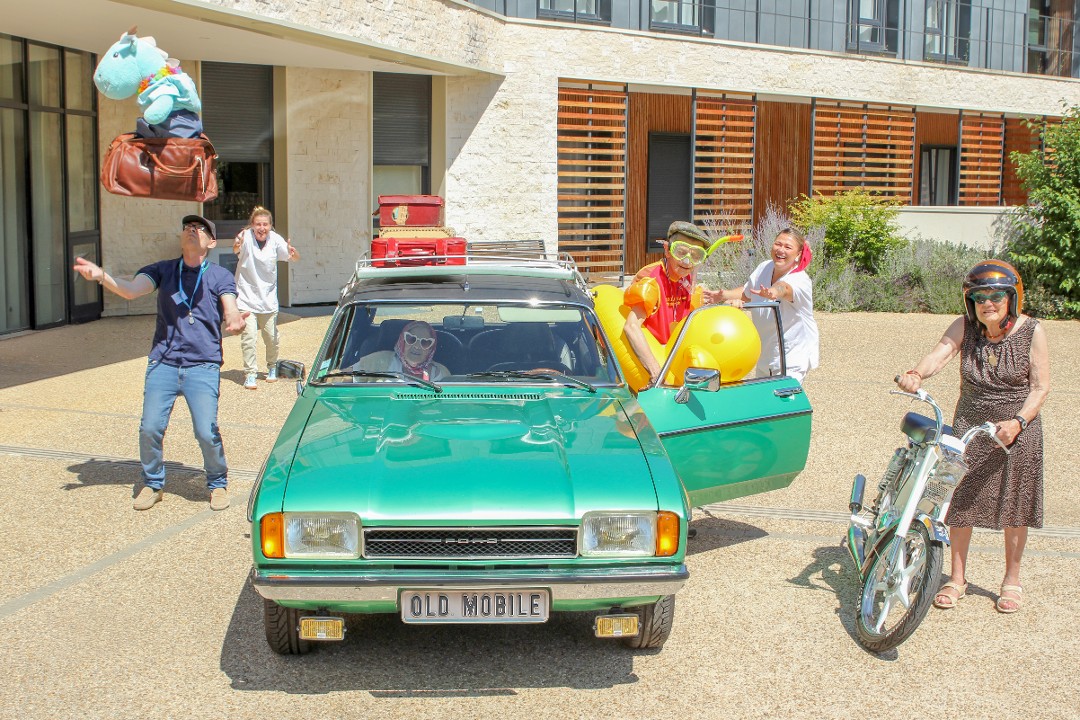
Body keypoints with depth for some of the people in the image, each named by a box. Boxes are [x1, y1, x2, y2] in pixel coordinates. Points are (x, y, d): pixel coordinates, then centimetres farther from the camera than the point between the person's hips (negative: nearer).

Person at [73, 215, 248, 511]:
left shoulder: (220, 276, 6)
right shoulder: (162, 270, 12)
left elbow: (230, 312, -9)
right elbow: (130, 290, -5)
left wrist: (235, 322, -34)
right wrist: (101, 276, -25)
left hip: (203, 366, -2)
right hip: (163, 362, 2)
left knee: (206, 432, -10)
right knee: (150, 428, -3)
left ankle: (218, 484, 15)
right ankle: (153, 484, 20)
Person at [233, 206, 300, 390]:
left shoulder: (275, 240, -7)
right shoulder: (246, 237, -15)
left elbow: (294, 259, -10)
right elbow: (236, 250, -35)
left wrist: (293, 252, -34)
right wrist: (237, 246, -60)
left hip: (268, 298, 3)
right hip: (246, 297, -3)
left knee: (272, 338, 9)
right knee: (248, 337, -11)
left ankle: (272, 368, 33)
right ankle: (250, 374, -1)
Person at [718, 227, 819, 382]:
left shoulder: (800, 280, -22)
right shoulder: (764, 268, -3)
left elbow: (784, 288, -47)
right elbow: (746, 293, 14)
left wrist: (773, 292, -68)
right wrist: (724, 294, -2)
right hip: (765, 353, 7)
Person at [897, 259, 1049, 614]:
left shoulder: (1031, 331, -10)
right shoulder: (965, 326, -8)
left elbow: (1040, 387, -9)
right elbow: (940, 353, -25)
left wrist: (1018, 422, -23)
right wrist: (916, 374, -46)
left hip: (1018, 428, -1)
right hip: (970, 425, 1)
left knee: (1015, 505, 8)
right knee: (960, 500, 4)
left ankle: (1012, 580, 26)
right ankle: (957, 578, 20)